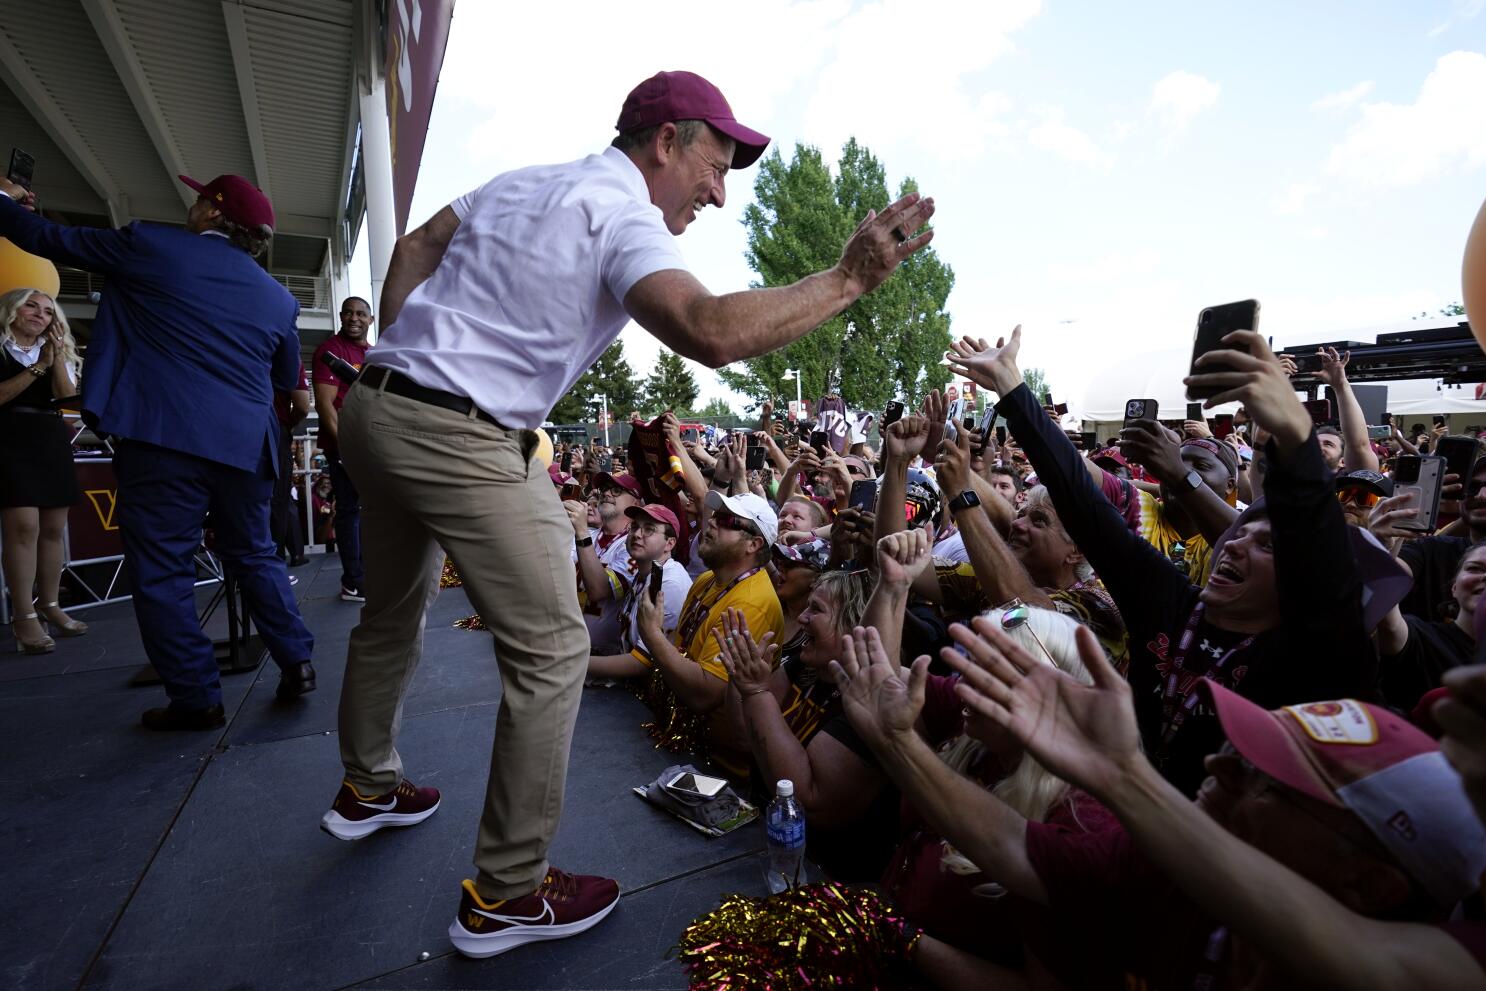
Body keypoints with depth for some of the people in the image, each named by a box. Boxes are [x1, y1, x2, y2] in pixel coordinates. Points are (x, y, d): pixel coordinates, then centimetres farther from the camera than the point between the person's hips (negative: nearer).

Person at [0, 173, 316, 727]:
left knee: (162, 570, 4)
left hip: (162, 438, -4)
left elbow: (51, 240, 17)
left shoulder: (152, 245, 4)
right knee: (254, 555, 17)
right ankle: (296, 662, 17)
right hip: (245, 445, 4)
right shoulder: (279, 296, 13)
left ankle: (197, 699, 7)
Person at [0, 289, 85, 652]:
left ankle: (51, 606, 13)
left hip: (54, 443, 5)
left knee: (53, 528, 5)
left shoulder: (59, 353, 18)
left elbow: (68, 399, 4)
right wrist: (38, 366, -12)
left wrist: (56, 359, -6)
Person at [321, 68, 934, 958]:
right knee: (552, 651, -1)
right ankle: (507, 893, 11)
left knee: (392, 617, 25)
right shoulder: (623, 220, -13)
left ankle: (367, 786, 48)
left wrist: (400, 362, 20)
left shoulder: (521, 182, 15)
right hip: (461, 441, -10)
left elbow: (413, 250, 19)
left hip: (376, 408, 10)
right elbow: (710, 332, -30)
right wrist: (849, 280, -21)